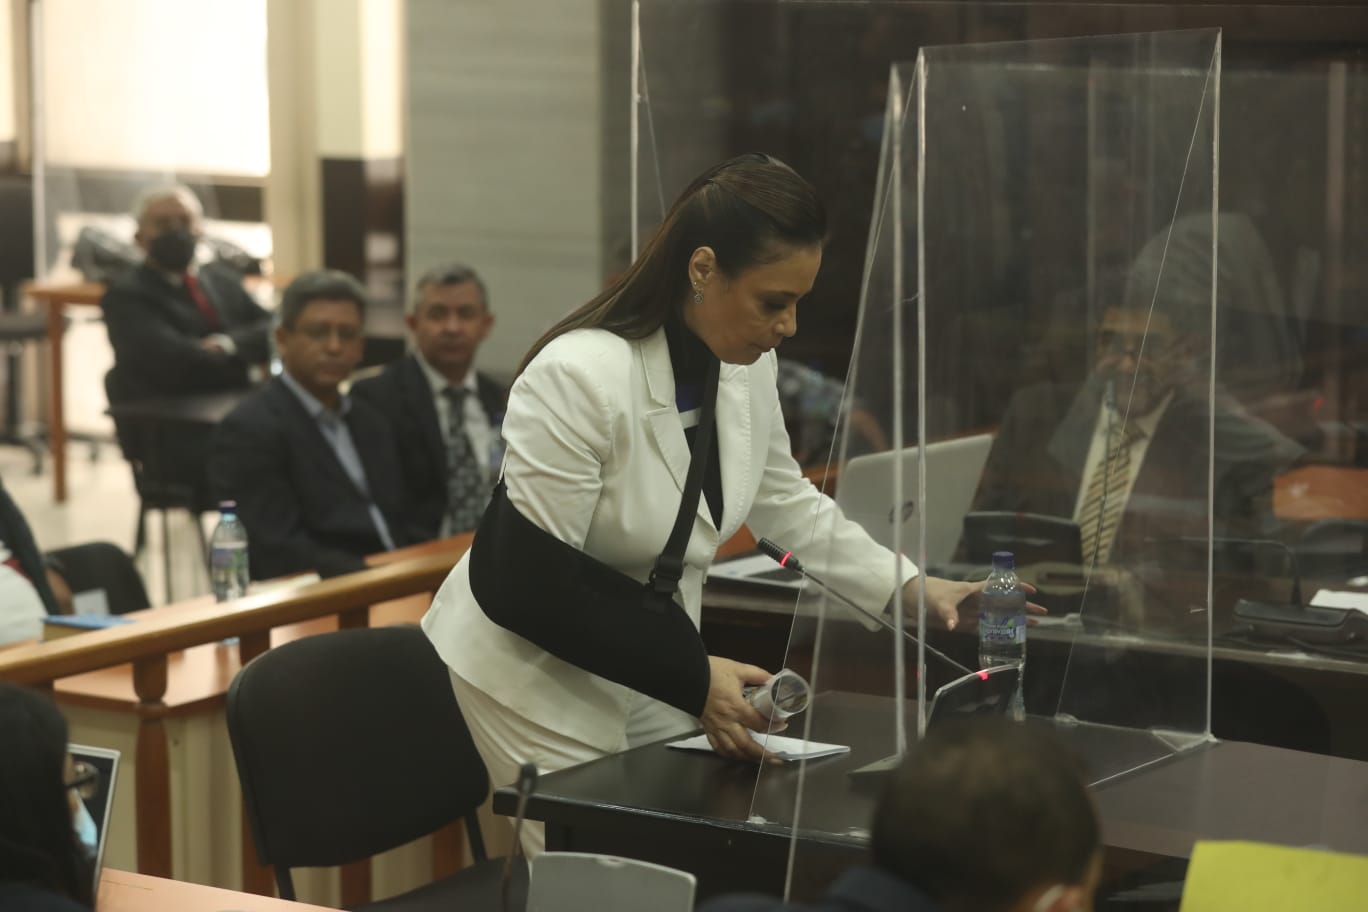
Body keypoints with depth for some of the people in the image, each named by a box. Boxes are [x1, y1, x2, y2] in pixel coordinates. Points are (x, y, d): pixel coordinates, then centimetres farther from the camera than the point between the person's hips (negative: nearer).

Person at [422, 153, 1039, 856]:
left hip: (655, 659, 7)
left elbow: (787, 506, 13)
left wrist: (914, 587, 1)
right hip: (539, 664, -7)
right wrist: (692, 676, -26)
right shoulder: (578, 376, -27)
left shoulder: (746, 364, -3)